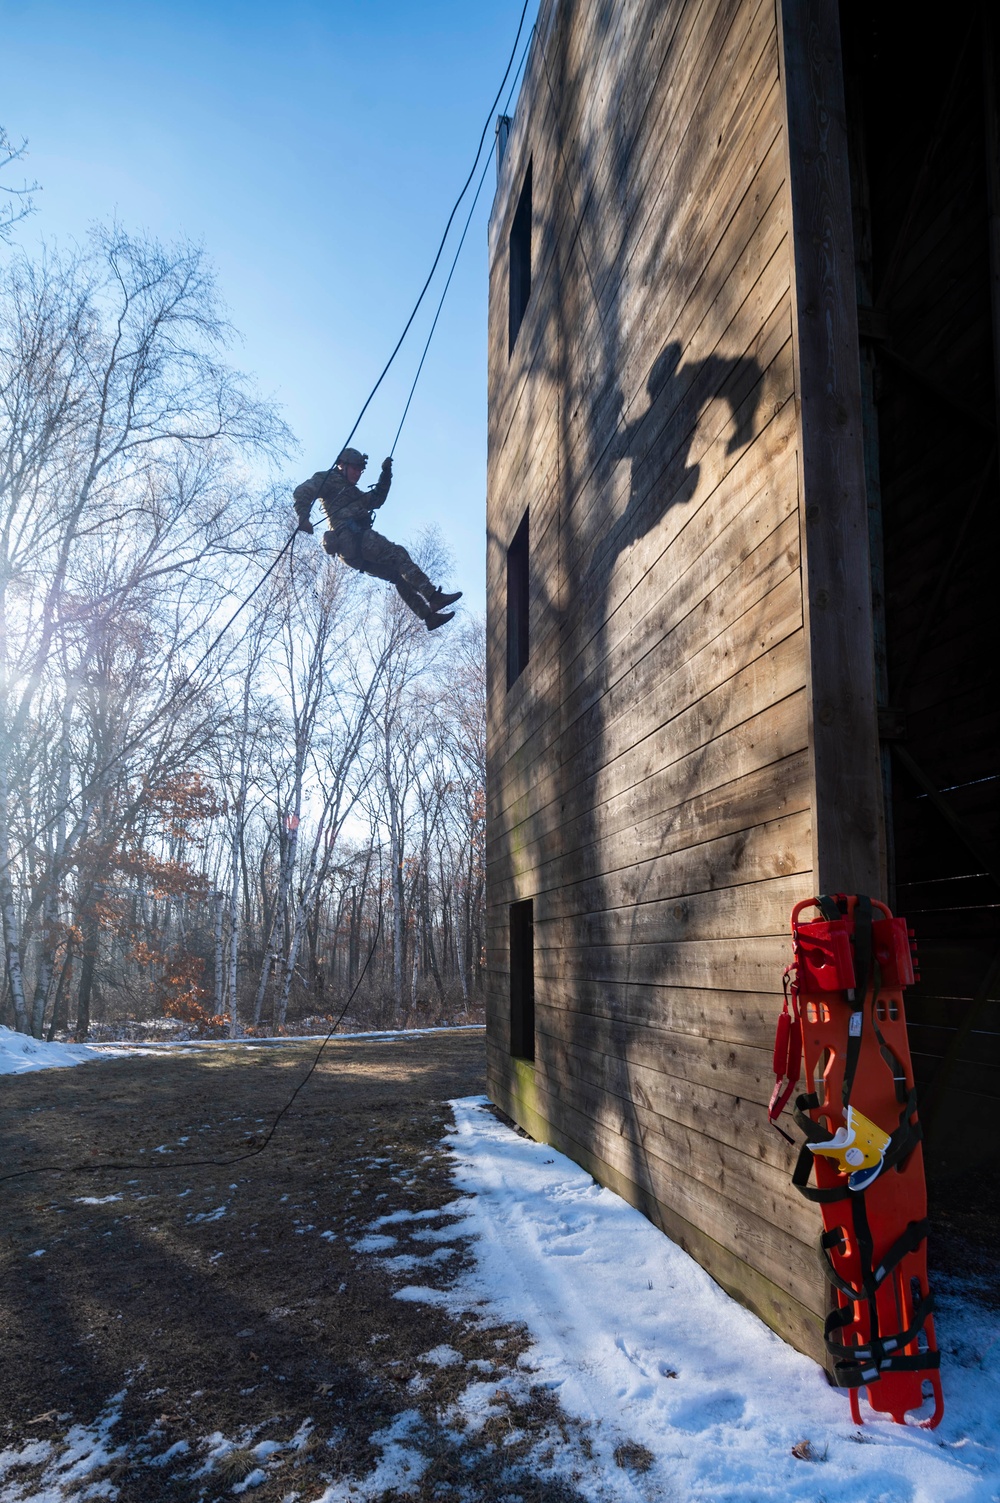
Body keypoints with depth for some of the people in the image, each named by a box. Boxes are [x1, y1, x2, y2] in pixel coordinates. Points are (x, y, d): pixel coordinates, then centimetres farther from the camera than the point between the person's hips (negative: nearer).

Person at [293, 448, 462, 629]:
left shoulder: (353, 492, 37)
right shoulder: (329, 479, 10)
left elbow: (376, 500, 33)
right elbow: (301, 492, -5)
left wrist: (386, 474, 24)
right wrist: (303, 518, -23)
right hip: (351, 535, -9)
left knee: (399, 575, 4)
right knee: (397, 554, -18)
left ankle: (429, 616, -3)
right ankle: (433, 596, -29)